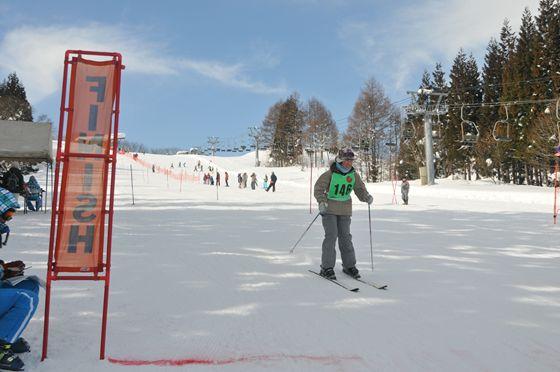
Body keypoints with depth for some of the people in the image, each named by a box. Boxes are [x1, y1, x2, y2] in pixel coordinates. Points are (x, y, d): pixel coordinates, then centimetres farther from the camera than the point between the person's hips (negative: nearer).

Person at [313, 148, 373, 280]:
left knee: (345, 236, 8)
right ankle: (326, 267, -1)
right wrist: (321, 201, -24)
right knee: (331, 235, -10)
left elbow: (360, 189, 9)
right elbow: (318, 188, -10)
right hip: (329, 209, -4)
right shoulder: (330, 174, -13)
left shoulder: (354, 175, 1)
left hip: (345, 210, 4)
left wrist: (367, 197, -11)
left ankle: (349, 265, 20)